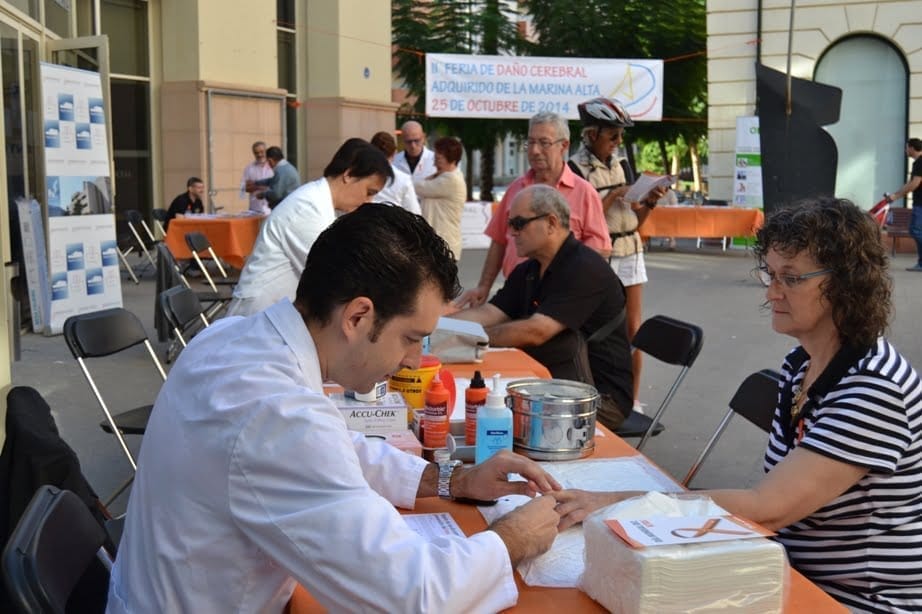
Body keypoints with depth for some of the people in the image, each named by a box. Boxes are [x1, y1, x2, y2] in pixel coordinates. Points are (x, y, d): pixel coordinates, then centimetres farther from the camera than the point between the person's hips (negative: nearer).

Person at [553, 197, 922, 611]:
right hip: (798, 576, 6)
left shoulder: (875, 387, -22)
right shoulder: (798, 364, 3)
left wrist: (620, 503, -28)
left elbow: (767, 509, -27)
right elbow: (778, 498, 4)